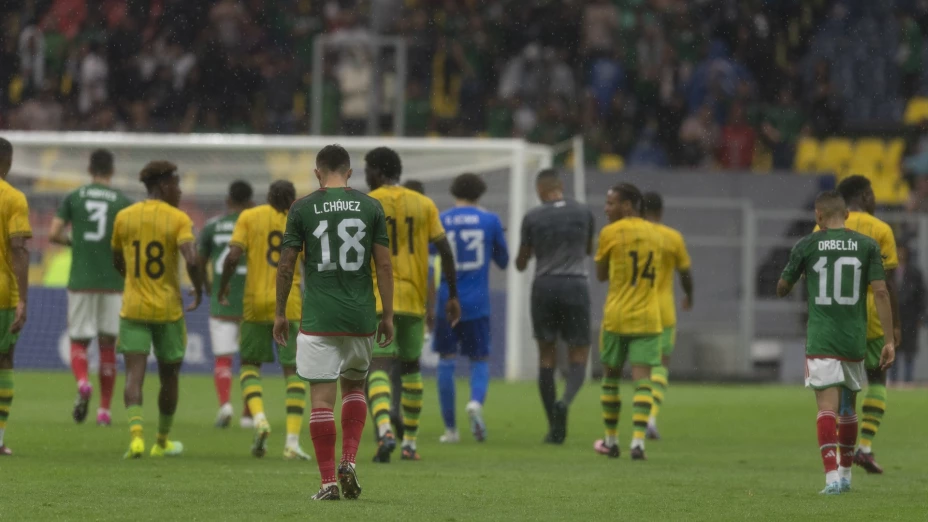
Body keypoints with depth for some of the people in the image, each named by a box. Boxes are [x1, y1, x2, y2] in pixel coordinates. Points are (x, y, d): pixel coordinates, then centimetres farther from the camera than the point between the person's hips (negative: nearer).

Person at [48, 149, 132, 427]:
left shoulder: (73, 198, 3)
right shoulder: (123, 202, 1)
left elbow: (53, 234, -3)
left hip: (81, 281, 0)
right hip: (113, 282, 0)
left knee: (78, 342, 8)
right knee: (108, 345, 10)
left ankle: (82, 384, -24)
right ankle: (104, 410, 10)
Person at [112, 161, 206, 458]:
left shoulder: (124, 217, 4)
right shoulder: (178, 219, -7)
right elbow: (191, 260, -21)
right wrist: (199, 290, -3)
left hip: (133, 309, 1)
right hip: (168, 310, -1)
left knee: (134, 375, -6)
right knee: (169, 376, 16)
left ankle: (136, 433, -29)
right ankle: (163, 442, 28)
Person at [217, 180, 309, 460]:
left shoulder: (249, 217, 4)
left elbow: (233, 257, -6)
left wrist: (223, 287, 9)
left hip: (256, 302, 0)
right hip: (290, 304, 0)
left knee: (250, 364, 15)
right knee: (293, 369, 5)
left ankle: (259, 418, -11)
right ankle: (292, 441, -5)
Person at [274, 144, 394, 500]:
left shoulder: (302, 208, 0)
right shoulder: (371, 207, 3)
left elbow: (286, 265, 1)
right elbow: (383, 264, 1)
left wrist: (280, 313, 11)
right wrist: (387, 315, 7)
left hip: (318, 320, -2)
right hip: (361, 318, 2)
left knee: (322, 398, -1)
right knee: (354, 387, 21)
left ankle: (328, 482, -4)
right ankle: (349, 462, 5)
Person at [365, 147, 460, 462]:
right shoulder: (423, 205, 7)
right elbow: (445, 251, 3)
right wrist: (453, 296, 9)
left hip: (378, 298, -4)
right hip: (414, 299, 4)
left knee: (378, 367, -9)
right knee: (411, 367, 19)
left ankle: (385, 431, -33)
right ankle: (410, 442, 23)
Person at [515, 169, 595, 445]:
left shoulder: (532, 218, -2)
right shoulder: (583, 213, 2)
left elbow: (520, 264, 6)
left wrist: (523, 257, 28)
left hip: (544, 287, 0)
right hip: (576, 286, 0)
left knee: (547, 357, 7)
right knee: (578, 358, 5)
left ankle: (554, 429, 3)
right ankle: (565, 400, -27)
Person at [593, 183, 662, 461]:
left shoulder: (610, 233, -6)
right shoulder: (655, 234, 8)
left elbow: (601, 274, 4)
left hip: (616, 316, -2)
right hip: (648, 318, 3)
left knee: (611, 375, 13)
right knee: (642, 378, -4)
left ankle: (611, 440, 20)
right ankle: (638, 440, -18)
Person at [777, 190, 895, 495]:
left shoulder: (806, 246, -1)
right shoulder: (867, 246, 2)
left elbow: (782, 289, 10)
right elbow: (880, 292, -5)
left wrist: (784, 290, 34)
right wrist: (889, 340, -2)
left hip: (821, 341, -2)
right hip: (855, 341, 2)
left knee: (827, 408, -8)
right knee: (848, 407, 19)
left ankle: (832, 476, -23)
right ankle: (845, 474, 29)